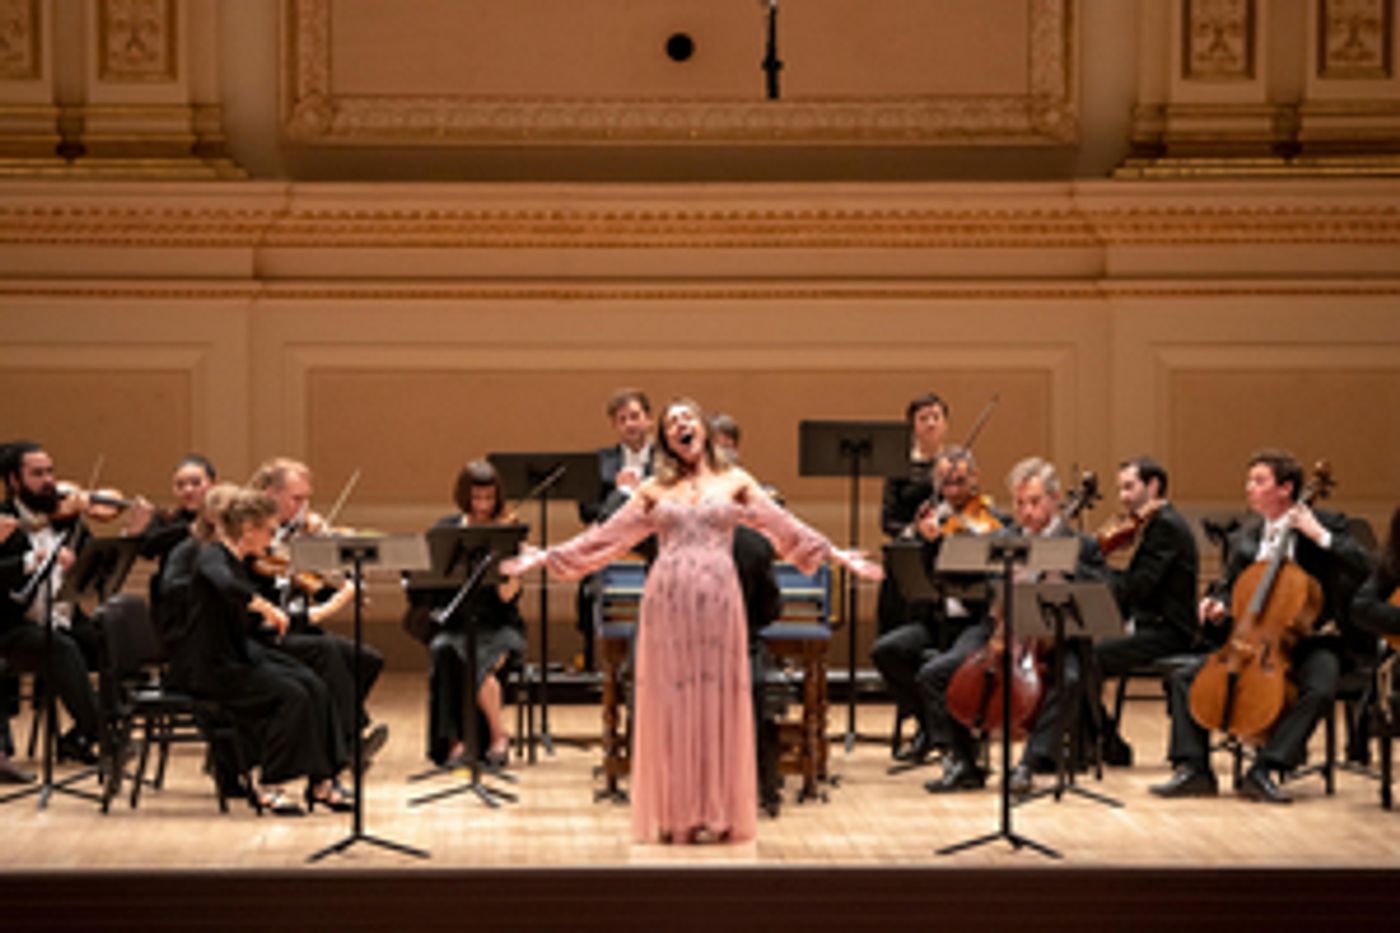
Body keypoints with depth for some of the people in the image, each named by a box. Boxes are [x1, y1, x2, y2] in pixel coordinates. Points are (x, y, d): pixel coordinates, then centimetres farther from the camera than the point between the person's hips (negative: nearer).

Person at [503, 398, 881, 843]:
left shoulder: (735, 482, 11)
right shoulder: (655, 489, 12)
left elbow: (785, 527, 9)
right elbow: (606, 536, 14)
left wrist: (839, 556, 3)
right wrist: (547, 556, 10)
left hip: (717, 600, -1)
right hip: (667, 601, 1)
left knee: (716, 703, -2)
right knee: (669, 703, -1)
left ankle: (715, 813, 3)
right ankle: (673, 814, 3)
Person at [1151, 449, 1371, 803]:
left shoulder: (1327, 524, -4)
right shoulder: (1245, 539, 11)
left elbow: (1364, 569, -17)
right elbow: (1229, 586, 21)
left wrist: (1320, 536, -24)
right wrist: (1219, 605, -3)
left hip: (1310, 641, -5)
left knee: (1319, 690, -36)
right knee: (1183, 679, -8)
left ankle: (1263, 771, -32)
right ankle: (1193, 768, -11)